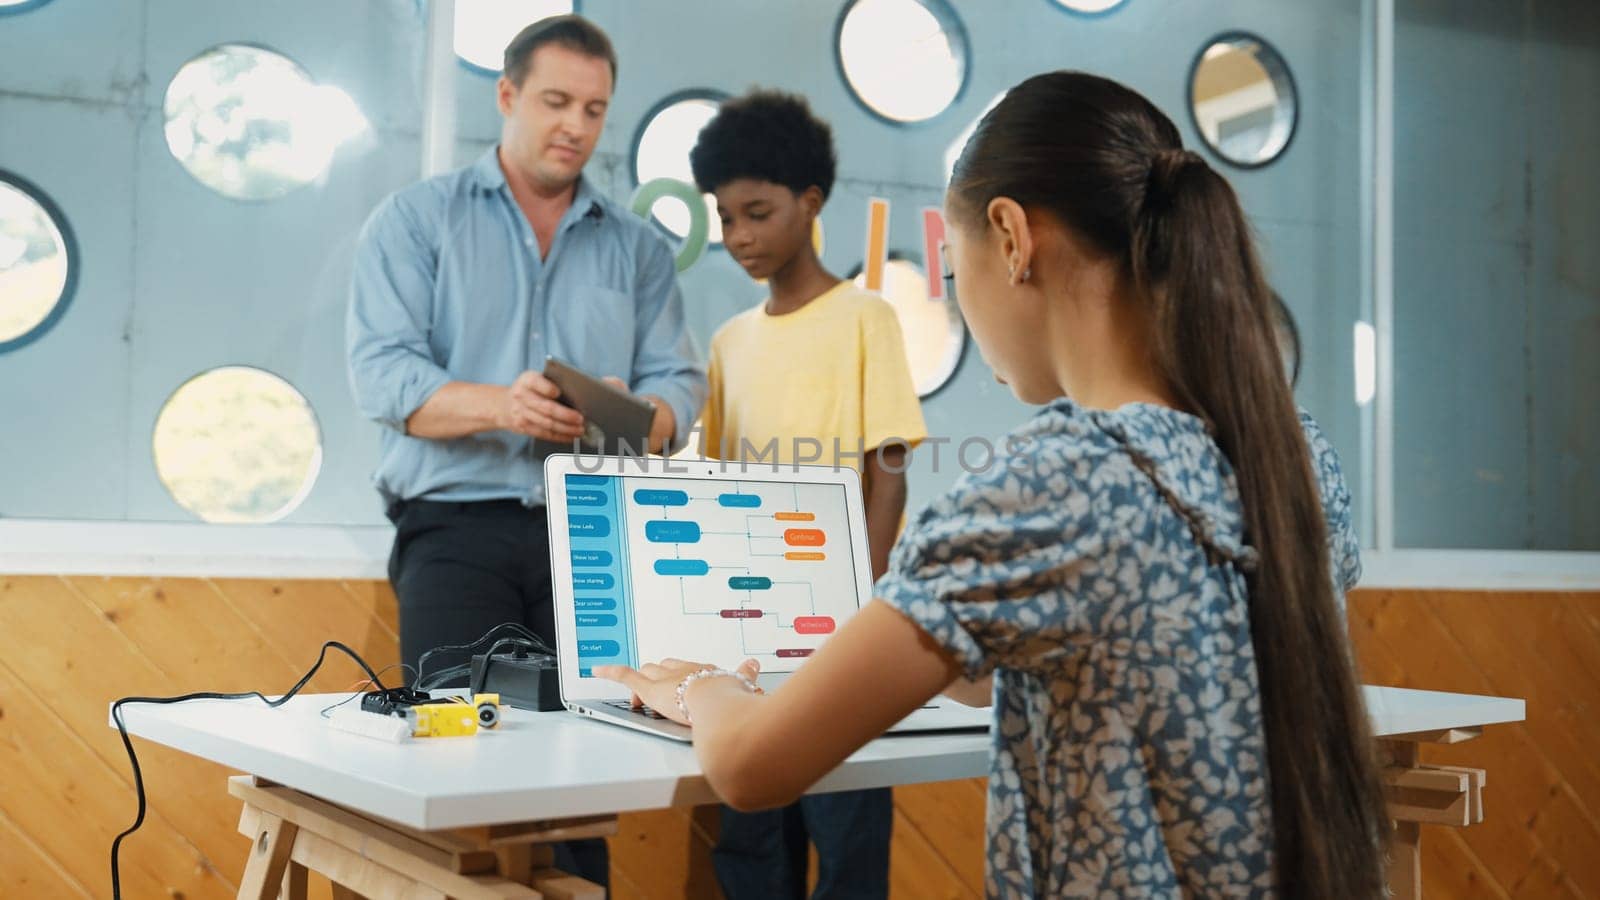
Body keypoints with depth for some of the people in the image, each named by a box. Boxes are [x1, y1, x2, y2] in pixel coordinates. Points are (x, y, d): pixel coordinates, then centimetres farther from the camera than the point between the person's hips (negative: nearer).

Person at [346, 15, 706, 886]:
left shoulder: (636, 247, 15)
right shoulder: (416, 219, 6)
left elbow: (678, 381, 5)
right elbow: (383, 374, -6)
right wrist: (499, 406, -24)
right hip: (459, 527, -2)